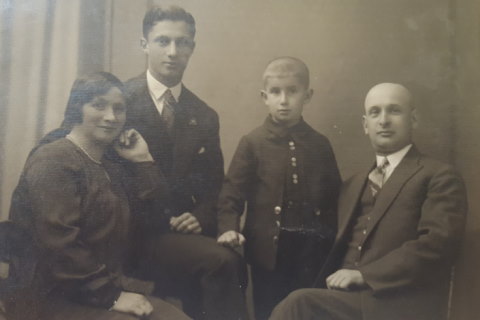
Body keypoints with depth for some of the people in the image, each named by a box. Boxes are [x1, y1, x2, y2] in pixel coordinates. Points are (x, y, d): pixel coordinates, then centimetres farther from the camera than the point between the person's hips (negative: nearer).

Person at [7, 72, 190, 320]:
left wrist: (142, 159, 4)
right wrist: (111, 296, -18)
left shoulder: (109, 167, 14)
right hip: (53, 299, -8)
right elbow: (60, 246, -21)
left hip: (108, 288, 8)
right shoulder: (52, 162, -12)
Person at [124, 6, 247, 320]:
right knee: (222, 261, -27)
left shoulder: (205, 116, 12)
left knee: (234, 264, -21)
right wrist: (161, 222, -14)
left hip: (185, 232, 5)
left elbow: (213, 186, 15)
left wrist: (200, 219, -6)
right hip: (137, 233, -5)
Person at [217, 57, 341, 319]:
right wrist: (228, 228, -21)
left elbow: (333, 195, 9)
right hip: (269, 247, -2)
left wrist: (330, 238, 2)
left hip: (312, 248, 2)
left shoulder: (320, 144, 5)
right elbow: (233, 191, -7)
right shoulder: (252, 143, -3)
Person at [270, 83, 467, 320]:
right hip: (347, 297, 5)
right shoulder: (353, 185, 23)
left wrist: (363, 275, -15)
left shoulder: (439, 177, 2)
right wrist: (333, 280, -3)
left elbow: (437, 242, -12)